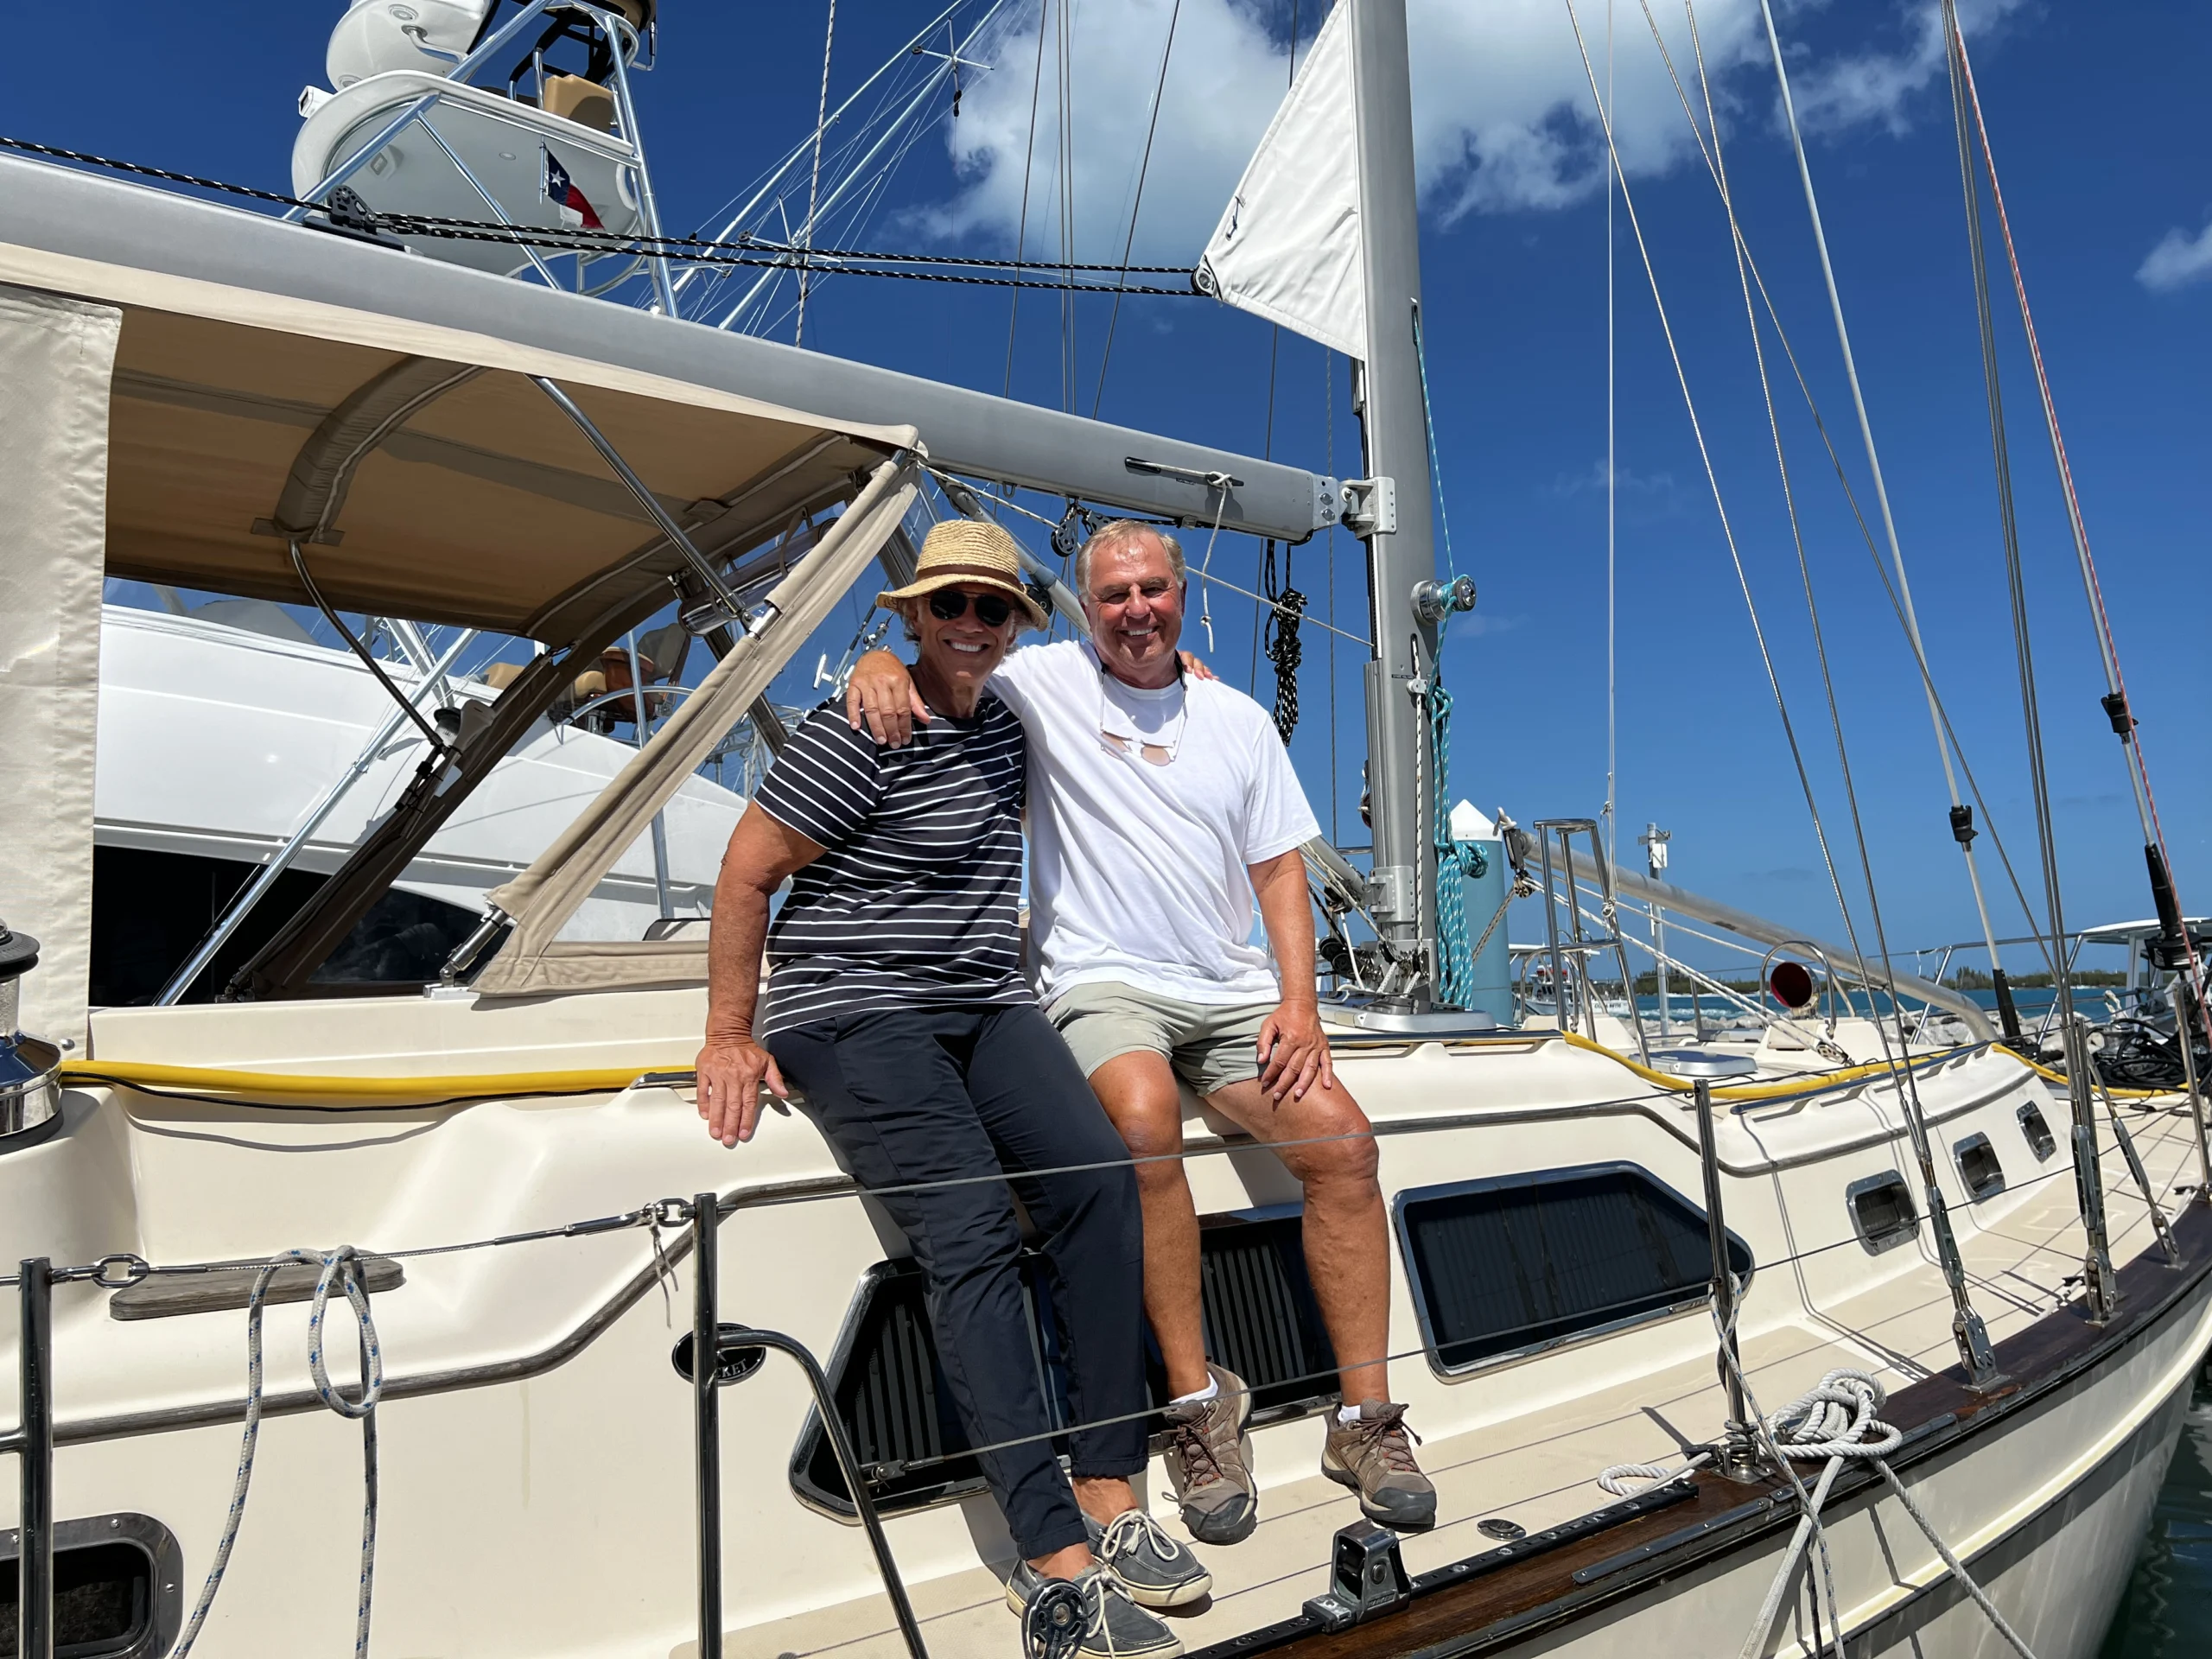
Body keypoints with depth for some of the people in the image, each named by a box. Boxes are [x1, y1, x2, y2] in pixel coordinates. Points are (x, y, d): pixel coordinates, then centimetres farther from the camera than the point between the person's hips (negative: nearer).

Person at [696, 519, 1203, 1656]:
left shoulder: (1009, 727, 14)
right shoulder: (860, 733, -8)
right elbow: (745, 875, -7)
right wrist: (730, 1037, -6)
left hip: (987, 1008, 7)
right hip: (854, 1017, -6)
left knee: (1098, 1177, -19)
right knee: (971, 1240, -23)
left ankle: (1110, 1501, -13)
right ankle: (1055, 1561, -20)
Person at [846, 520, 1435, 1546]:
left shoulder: (1239, 719, 14)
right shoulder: (1045, 683, 5)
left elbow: (1279, 870, 13)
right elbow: (939, 649, 7)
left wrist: (1299, 1003, -1)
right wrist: (881, 662, -20)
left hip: (1230, 989, 4)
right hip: (1101, 985, -4)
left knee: (1343, 1141, -16)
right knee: (1145, 1116, -35)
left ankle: (1365, 1417, -3)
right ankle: (1198, 1398, -18)